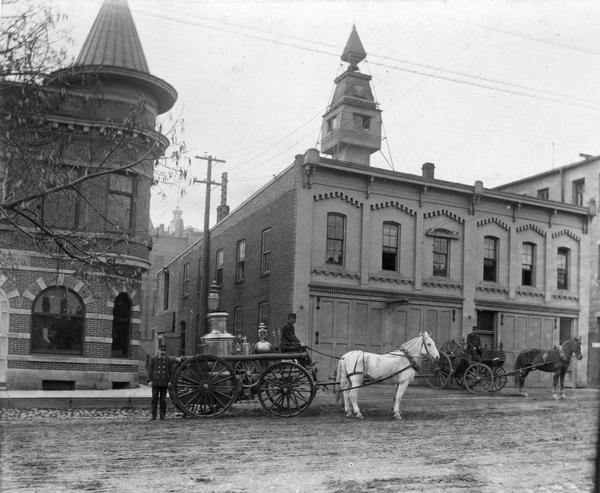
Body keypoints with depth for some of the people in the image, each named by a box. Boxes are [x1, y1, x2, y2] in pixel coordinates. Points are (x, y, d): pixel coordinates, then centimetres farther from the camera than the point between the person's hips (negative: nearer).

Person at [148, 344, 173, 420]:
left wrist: (170, 381, -1)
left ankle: (163, 415, 9)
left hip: (165, 382, 1)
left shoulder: (169, 360, 8)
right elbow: (150, 370, 5)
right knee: (154, 398, 0)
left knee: (163, 399, 3)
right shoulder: (153, 359, 7)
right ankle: (153, 415, 5)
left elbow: (171, 371, 8)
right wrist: (150, 380, -3)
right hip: (155, 382, -1)